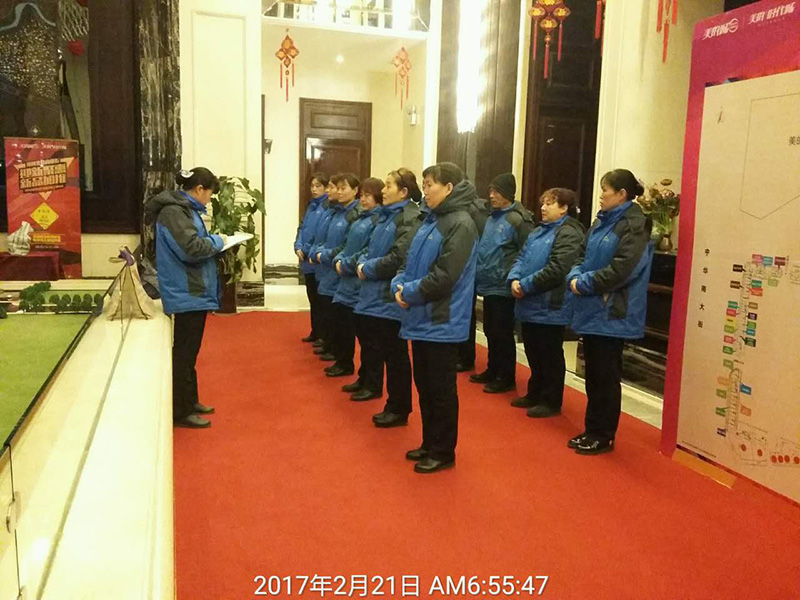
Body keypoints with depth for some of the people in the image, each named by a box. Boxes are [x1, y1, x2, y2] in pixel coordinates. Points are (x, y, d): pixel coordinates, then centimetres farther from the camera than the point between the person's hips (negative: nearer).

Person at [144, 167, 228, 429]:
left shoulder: (184, 208, 14)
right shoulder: (173, 210, -17)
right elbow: (192, 248, -27)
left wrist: (212, 242, 3)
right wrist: (217, 241, -11)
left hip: (193, 291, 10)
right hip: (187, 294, -10)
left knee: (189, 351, 18)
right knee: (184, 353, -2)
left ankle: (190, 401, 30)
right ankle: (181, 412, 8)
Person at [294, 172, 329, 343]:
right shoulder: (311, 206, 13)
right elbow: (302, 227, 14)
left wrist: (312, 250, -17)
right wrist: (298, 247, -2)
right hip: (308, 260, 8)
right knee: (312, 297, 16)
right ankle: (315, 332, 28)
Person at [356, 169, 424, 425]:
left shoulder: (411, 218, -15)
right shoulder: (386, 215, 15)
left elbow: (398, 259, -24)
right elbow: (372, 248, 21)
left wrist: (368, 269, -12)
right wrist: (363, 262, 1)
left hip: (392, 299, -9)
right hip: (374, 297, 9)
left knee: (395, 355, 2)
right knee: (373, 346, 16)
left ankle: (399, 410, 15)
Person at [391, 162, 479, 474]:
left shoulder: (461, 224, -15)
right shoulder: (430, 220, 13)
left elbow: (444, 276, -22)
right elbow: (410, 261, 15)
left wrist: (410, 293, -13)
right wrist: (399, 284, -4)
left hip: (442, 323, -9)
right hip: (422, 319, 9)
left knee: (441, 390, 3)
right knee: (424, 386, 17)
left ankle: (443, 452, 17)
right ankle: (430, 444, 31)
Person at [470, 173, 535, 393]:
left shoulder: (518, 219, -13)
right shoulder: (492, 218, 13)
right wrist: (479, 272, 15)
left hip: (504, 288, -8)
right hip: (488, 285, 8)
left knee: (502, 334, 0)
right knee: (490, 332, 16)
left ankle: (506, 378, 12)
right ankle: (493, 371, 29)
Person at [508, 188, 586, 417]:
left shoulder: (569, 233, -14)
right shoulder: (539, 231, 17)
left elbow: (555, 270, -23)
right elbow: (522, 258, 14)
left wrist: (526, 286, -17)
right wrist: (515, 279, -6)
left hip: (550, 307, -9)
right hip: (531, 305, 9)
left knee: (550, 356, 3)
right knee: (533, 353, 18)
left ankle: (551, 402, 15)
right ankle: (535, 394, 32)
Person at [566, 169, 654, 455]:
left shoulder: (634, 225, -13)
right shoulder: (601, 222, 15)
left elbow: (621, 269, -22)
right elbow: (584, 256, 16)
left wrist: (584, 283, -15)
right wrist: (575, 277, -4)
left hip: (612, 314, -8)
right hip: (592, 311, 8)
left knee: (606, 376, 2)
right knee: (593, 374, 15)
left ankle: (604, 436, 15)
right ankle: (593, 430, 26)